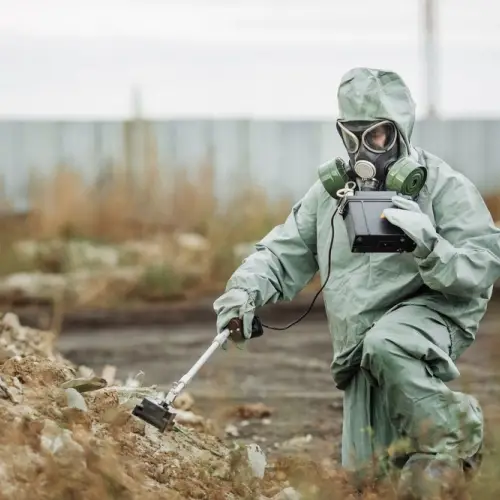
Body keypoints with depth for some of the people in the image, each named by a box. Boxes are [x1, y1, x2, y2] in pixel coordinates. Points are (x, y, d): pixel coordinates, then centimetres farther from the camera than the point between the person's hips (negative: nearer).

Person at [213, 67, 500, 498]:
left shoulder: (443, 186, -4)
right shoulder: (332, 190, 11)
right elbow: (285, 253, 13)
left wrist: (429, 247, -29)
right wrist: (246, 289, -7)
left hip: (431, 313, -6)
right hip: (362, 349, 6)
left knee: (384, 347, -40)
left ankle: (452, 441, -24)